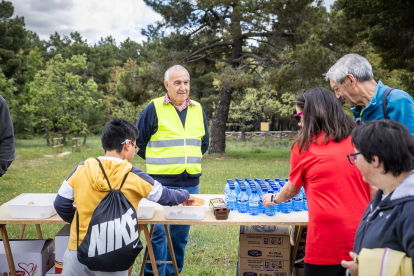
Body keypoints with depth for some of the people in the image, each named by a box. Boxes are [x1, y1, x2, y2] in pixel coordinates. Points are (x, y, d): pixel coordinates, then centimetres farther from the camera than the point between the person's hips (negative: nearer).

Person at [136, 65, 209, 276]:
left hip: (190, 183, 4)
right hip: (162, 183, -4)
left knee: (181, 234, 12)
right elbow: (139, 143, 4)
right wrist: (158, 163, 5)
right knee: (159, 231, -3)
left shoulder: (197, 110, 9)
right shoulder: (154, 108, -4)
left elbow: (204, 142, 22)